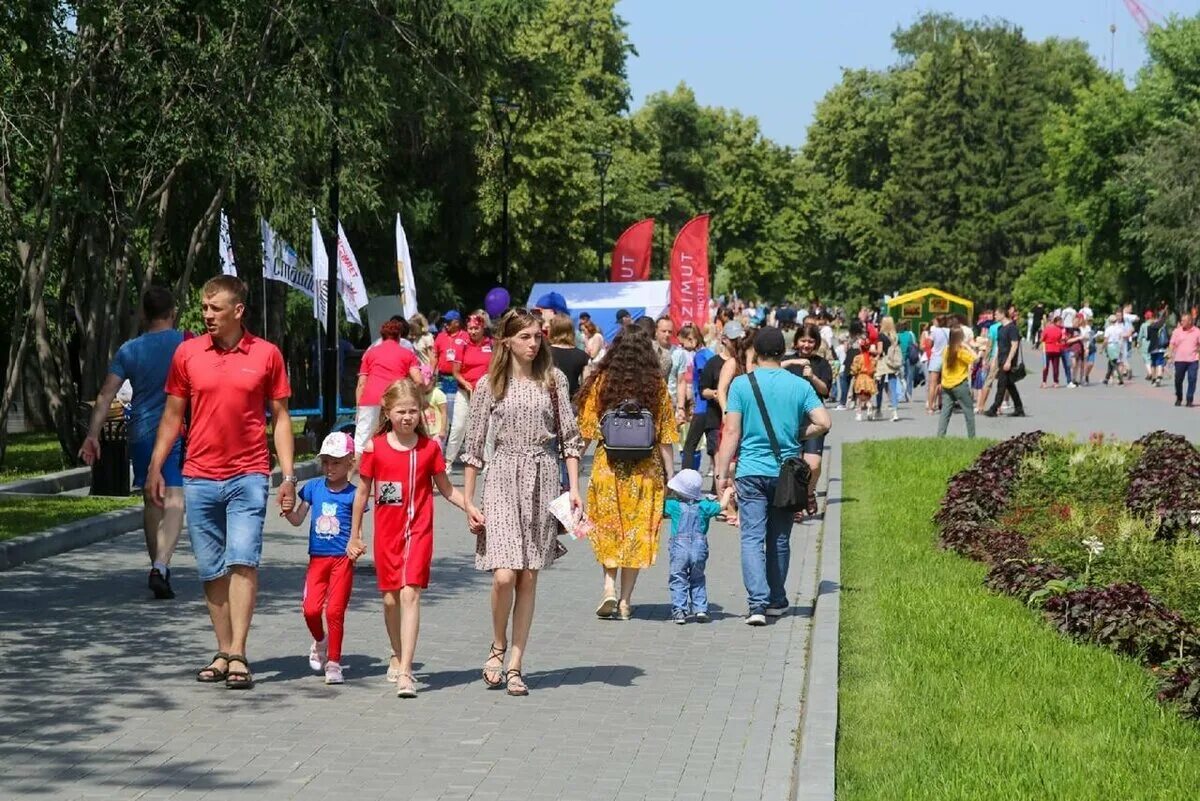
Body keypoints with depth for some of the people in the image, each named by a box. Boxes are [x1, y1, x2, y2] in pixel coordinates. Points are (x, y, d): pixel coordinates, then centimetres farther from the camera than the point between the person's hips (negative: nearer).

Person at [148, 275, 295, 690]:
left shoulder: (267, 354, 1)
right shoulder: (187, 353, 5)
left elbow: (280, 417, 6)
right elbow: (172, 414, 12)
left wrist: (288, 476, 0)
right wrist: (155, 468, 6)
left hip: (248, 476, -2)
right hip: (199, 477, 3)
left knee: (243, 561, -12)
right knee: (212, 570, 6)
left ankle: (238, 655, -11)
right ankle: (223, 653, 14)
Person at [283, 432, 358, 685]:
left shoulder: (352, 494, -2)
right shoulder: (313, 487, 7)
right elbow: (297, 519, 12)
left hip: (342, 559, -3)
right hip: (317, 558, 3)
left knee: (335, 610, -5)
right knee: (311, 609, -7)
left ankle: (333, 662, 6)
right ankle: (320, 641, 24)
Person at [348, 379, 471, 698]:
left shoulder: (429, 448, -1)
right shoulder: (375, 447, 0)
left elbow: (446, 489, 8)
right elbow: (363, 493, 8)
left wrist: (471, 507, -8)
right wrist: (354, 535, 11)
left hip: (418, 531, -2)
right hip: (386, 532, 2)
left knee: (410, 593, -14)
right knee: (390, 597, 10)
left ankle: (404, 672, -18)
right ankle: (397, 657, 34)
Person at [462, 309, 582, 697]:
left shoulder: (553, 379, 6)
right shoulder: (488, 385, 2)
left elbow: (569, 436, 8)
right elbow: (474, 445, 5)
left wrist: (574, 488, 0)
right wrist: (468, 501, 2)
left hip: (542, 479, 2)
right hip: (503, 478, -2)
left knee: (528, 577, 2)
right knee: (504, 575, -14)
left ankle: (515, 664, 10)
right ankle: (497, 647, 12)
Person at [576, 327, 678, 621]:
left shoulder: (600, 382, -3)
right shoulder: (657, 386, -2)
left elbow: (586, 432, -4)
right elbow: (665, 437, -3)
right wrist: (671, 476, 3)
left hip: (607, 466, 0)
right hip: (645, 472, 0)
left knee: (607, 529, 15)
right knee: (637, 531, 9)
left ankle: (609, 587, -2)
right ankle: (625, 600, 10)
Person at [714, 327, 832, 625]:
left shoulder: (741, 384, -4)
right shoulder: (800, 385, 1)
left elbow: (731, 432, -6)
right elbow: (823, 422, -7)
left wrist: (723, 473, -2)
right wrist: (797, 435, 11)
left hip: (751, 472, -2)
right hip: (786, 473, 2)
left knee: (752, 538, -4)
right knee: (780, 539, 15)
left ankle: (757, 603, -19)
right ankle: (776, 601, 25)